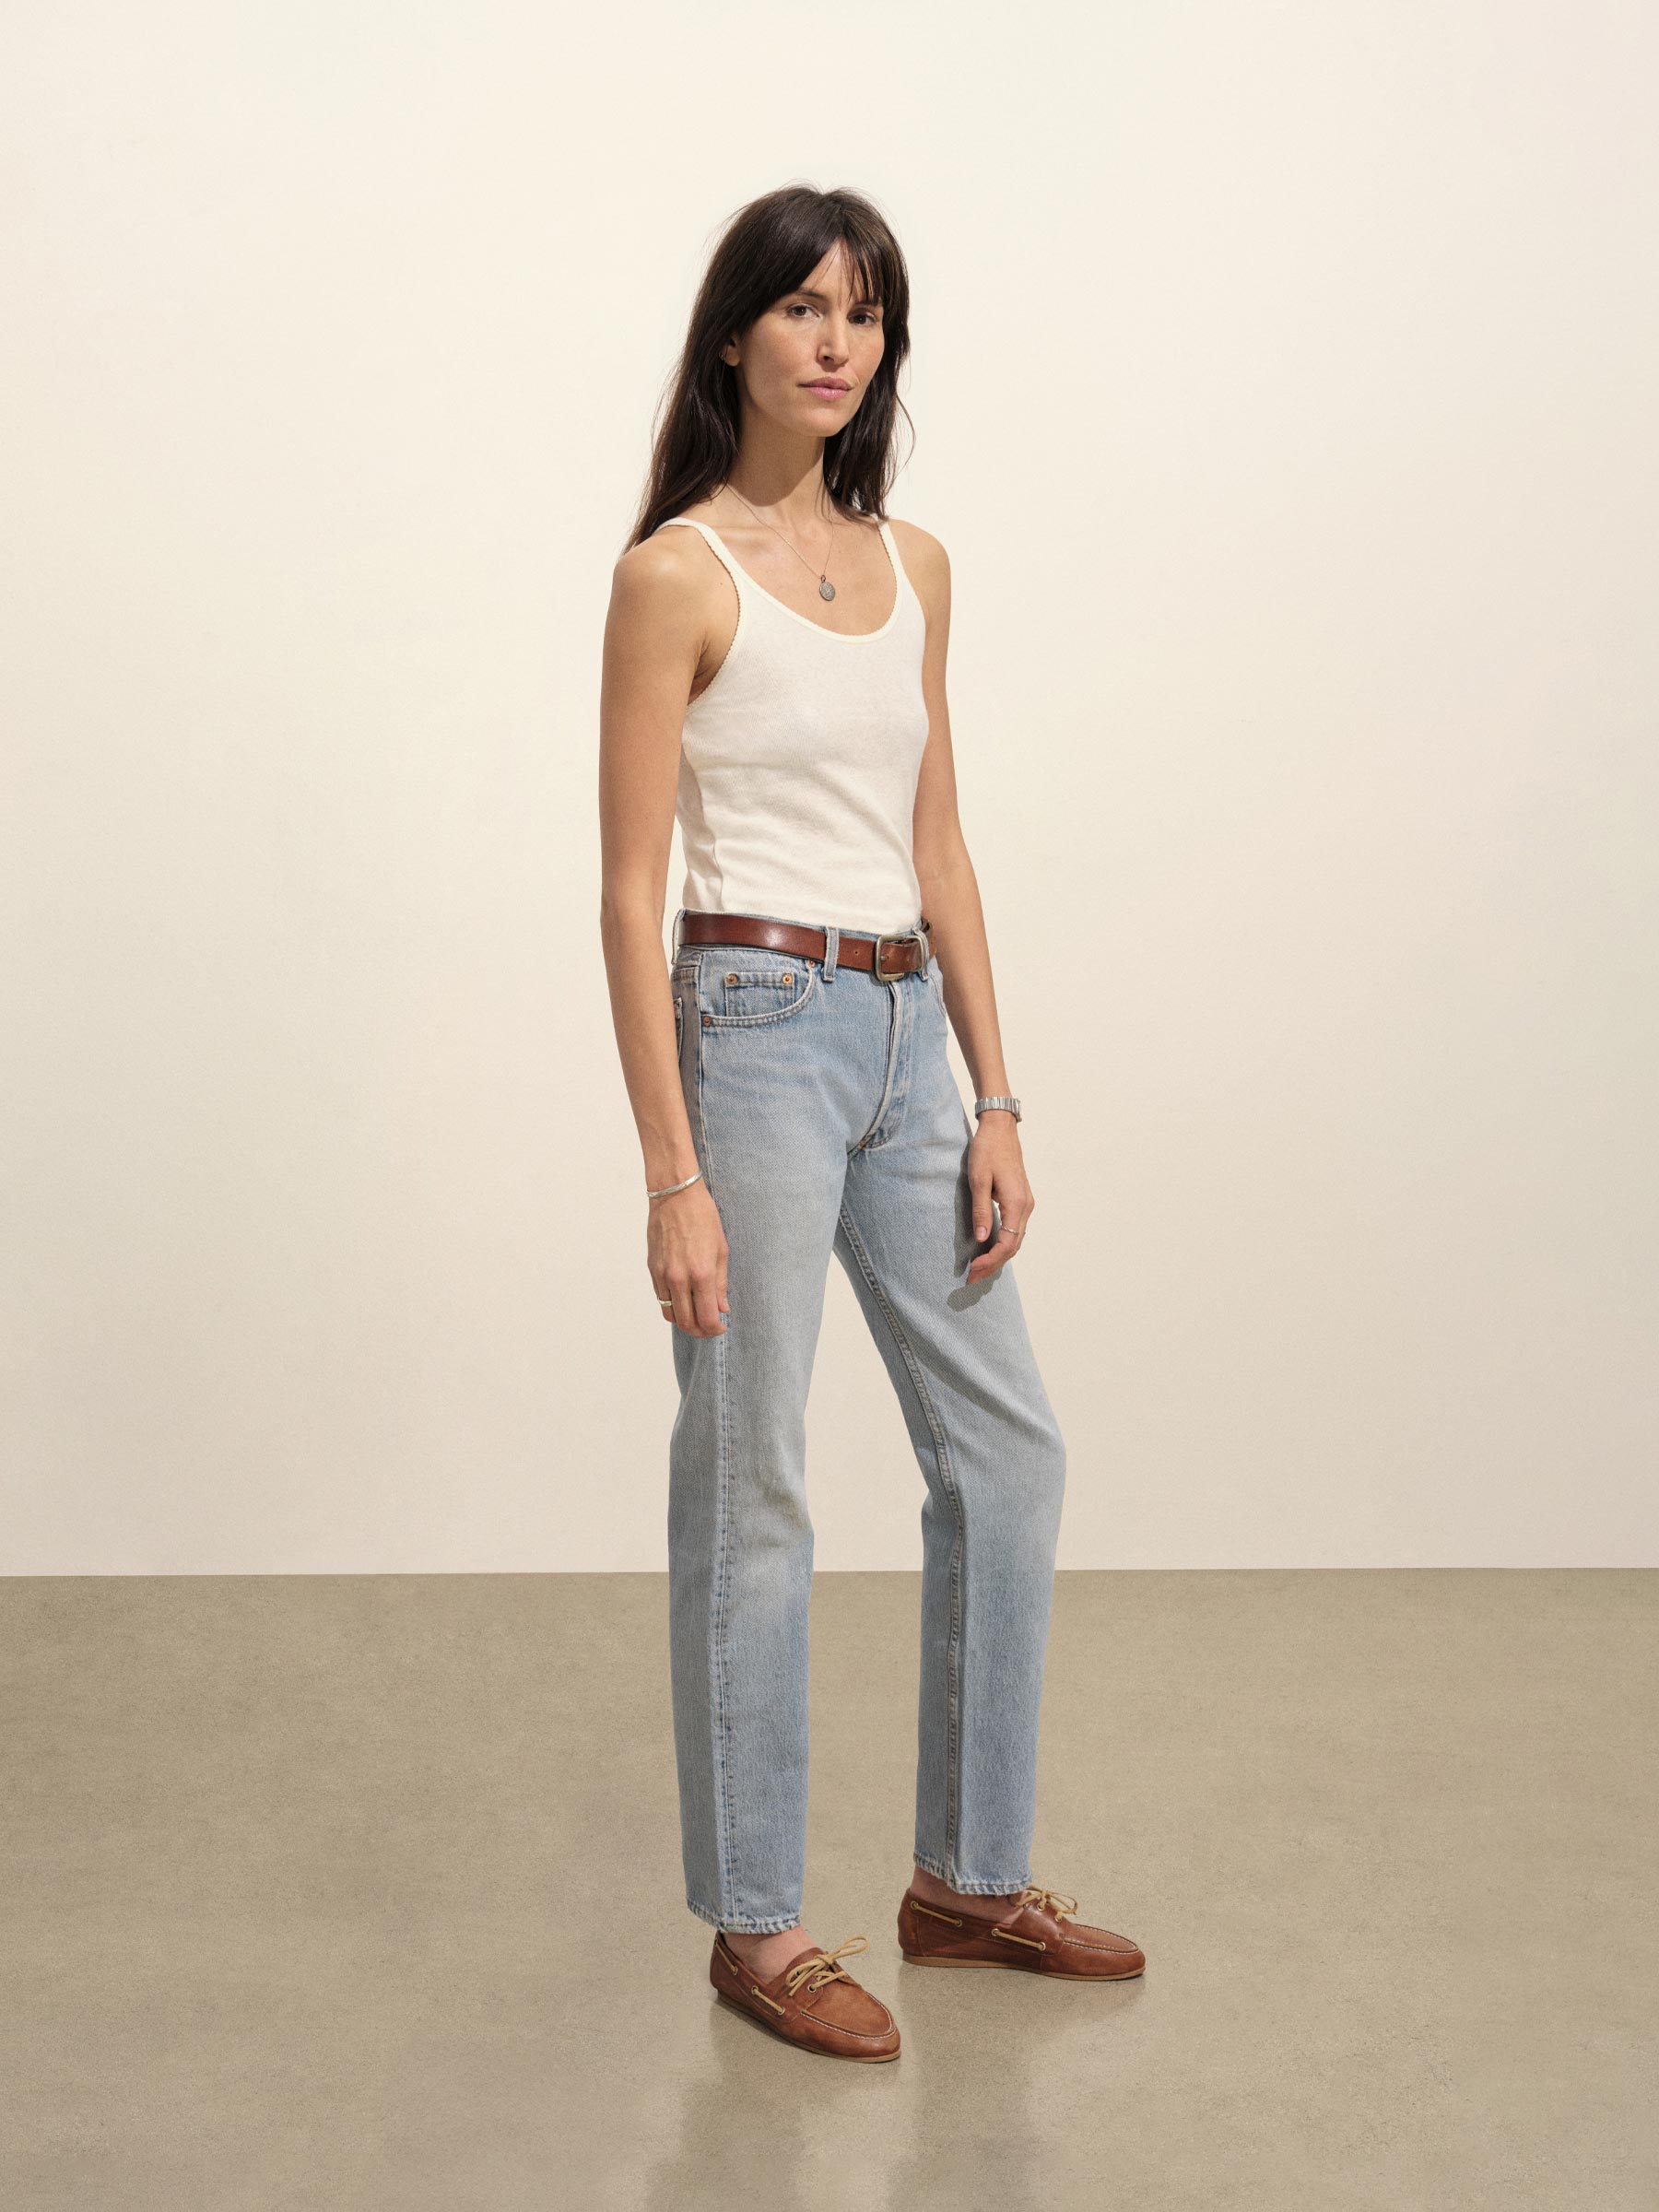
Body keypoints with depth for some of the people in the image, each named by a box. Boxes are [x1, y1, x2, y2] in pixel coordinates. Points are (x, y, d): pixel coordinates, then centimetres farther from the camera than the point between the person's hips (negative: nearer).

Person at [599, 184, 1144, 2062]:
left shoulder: (913, 565, 11)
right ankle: (754, 1925, 17)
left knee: (1005, 1447, 11)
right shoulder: (677, 575, -9)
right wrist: (670, 1173, -16)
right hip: (755, 1035, -7)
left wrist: (994, 1101, 8)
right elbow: (631, 888, -12)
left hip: (903, 1041, 7)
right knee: (750, 1490, 2)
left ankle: (968, 1877, 26)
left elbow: (937, 849, 13)